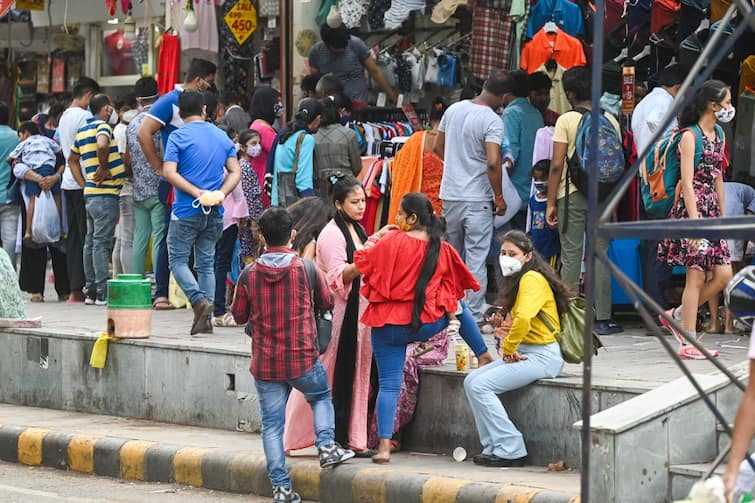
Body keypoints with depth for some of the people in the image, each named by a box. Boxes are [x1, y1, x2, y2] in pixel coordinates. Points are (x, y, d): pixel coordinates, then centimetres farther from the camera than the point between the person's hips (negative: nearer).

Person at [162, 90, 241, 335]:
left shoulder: (178, 137, -6)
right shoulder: (222, 137, 9)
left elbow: (169, 172, -15)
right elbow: (235, 172, 6)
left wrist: (198, 193, -15)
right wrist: (220, 194, -5)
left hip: (186, 211, -5)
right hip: (214, 213, 5)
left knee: (178, 259, 5)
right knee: (206, 264, 10)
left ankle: (199, 301, -16)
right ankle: (206, 319, 5)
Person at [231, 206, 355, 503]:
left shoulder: (249, 274, -4)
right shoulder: (306, 269, -8)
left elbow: (239, 316, 6)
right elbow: (327, 303, 8)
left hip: (264, 364, 1)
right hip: (303, 360, -1)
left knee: (272, 423, 6)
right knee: (321, 397, 27)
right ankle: (326, 445, 8)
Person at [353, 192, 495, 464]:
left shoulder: (392, 242, -13)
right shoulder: (442, 249, 0)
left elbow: (362, 263, -5)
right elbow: (455, 287, 11)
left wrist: (374, 240, 9)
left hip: (389, 326, -2)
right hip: (428, 324, 2)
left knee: (389, 385, 3)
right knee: (460, 307, 32)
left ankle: (384, 446, -6)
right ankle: (483, 355, 39)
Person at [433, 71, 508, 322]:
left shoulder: (453, 110, 6)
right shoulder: (493, 121, -15)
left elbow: (438, 148, 16)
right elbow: (493, 162, -23)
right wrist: (499, 197, -12)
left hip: (450, 195, 6)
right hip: (477, 198, -6)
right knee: (476, 259, -1)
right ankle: (474, 317, 0)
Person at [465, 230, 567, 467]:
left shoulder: (532, 279, -14)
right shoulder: (519, 279, 18)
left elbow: (524, 318, -29)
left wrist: (509, 348, -14)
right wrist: (511, 335, 1)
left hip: (542, 356, -10)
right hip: (526, 353, 10)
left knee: (480, 386, -18)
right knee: (471, 381, 0)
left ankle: (510, 449, -15)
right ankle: (494, 447, -3)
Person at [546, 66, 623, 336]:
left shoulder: (566, 120, -5)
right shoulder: (610, 120, 5)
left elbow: (557, 166, -8)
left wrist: (551, 202, -3)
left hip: (572, 194, -3)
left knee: (571, 256, 1)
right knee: (600, 256, 6)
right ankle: (603, 318, 5)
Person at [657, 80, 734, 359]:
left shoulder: (719, 135, 16)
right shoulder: (690, 136, -9)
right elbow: (687, 183, -14)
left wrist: (723, 216, 18)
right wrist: (694, 222, -20)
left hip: (712, 209, 8)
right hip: (693, 207, -8)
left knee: (723, 275, 2)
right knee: (696, 275, -7)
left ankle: (678, 316, 17)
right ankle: (688, 343, -2)